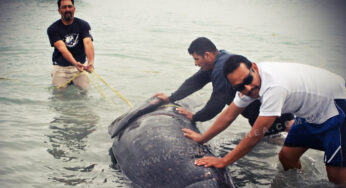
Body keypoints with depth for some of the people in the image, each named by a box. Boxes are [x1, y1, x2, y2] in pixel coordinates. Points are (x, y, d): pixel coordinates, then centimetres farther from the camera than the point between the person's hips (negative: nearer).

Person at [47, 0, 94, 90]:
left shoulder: (83, 25, -5)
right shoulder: (53, 29, -9)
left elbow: (88, 43, -22)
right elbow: (62, 48, -24)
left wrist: (90, 62, -42)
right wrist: (75, 63, -42)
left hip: (80, 65, 1)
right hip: (60, 67, -1)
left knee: (85, 90, -7)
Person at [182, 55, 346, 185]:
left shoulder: (274, 87, -36)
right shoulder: (246, 84, -10)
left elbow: (256, 135, -30)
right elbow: (229, 114, 4)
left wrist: (223, 161, -22)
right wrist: (202, 138, 10)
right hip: (310, 111, 8)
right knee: (286, 157, 6)